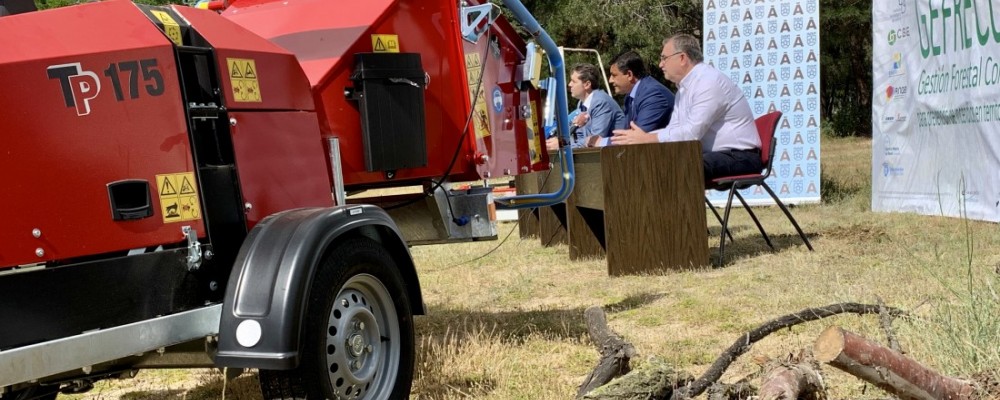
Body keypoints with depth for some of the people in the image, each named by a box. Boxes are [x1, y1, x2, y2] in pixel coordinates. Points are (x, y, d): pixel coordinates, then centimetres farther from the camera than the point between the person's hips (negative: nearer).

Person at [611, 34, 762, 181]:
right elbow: (674, 130, 12)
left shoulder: (709, 82, -17)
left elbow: (693, 132, -23)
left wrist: (646, 139, -18)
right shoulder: (684, 87, 13)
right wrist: (639, 137, -4)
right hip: (712, 155, 9)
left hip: (739, 157, -9)